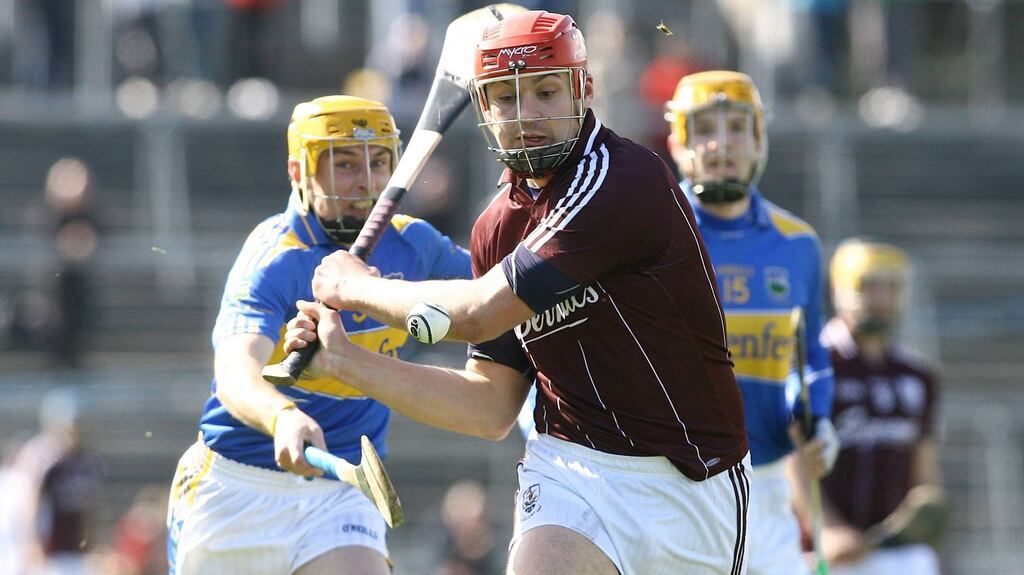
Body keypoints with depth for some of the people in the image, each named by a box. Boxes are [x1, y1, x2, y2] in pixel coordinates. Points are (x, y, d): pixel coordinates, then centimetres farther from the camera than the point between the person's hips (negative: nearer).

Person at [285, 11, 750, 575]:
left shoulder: (625, 180, -16)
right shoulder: (499, 226, 7)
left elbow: (478, 313, -17)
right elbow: (492, 407, 11)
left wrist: (355, 286, -2)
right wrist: (347, 361, 6)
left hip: (690, 489, -4)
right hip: (573, 465, 4)